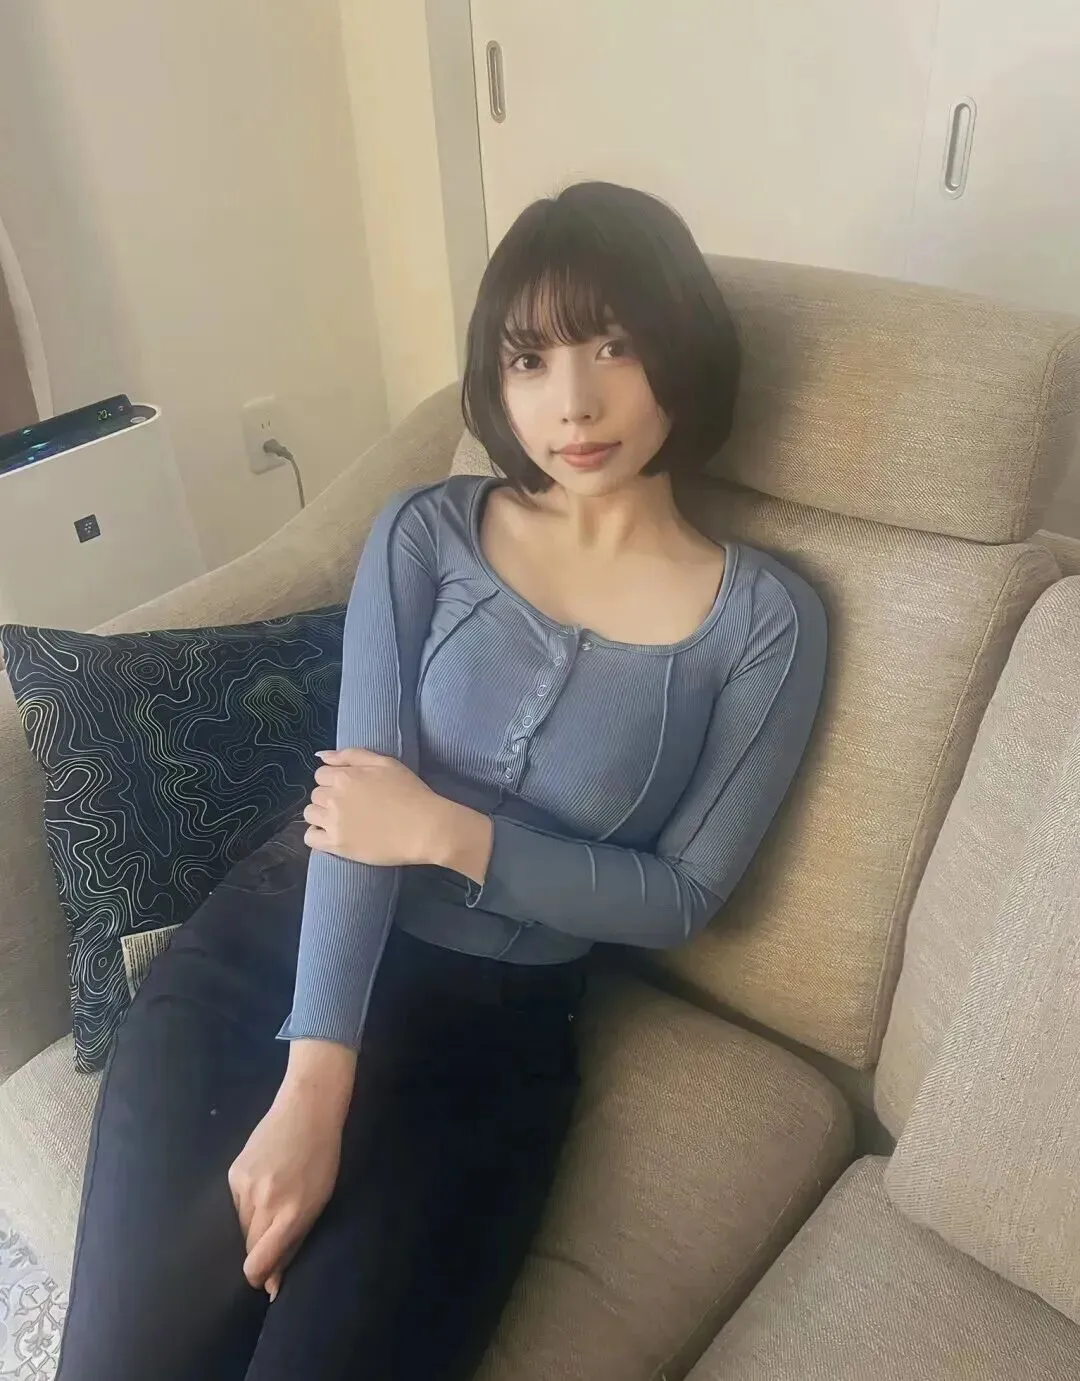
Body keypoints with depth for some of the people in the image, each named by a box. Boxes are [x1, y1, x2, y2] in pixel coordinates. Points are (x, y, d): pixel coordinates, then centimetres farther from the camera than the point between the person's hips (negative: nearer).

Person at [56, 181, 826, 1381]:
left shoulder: (765, 622, -4)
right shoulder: (426, 534, -1)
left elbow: (680, 896, -3)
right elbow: (363, 799, -10)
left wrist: (449, 834, -14)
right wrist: (312, 1082, -20)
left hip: (497, 1026, 0)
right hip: (281, 949, 1)